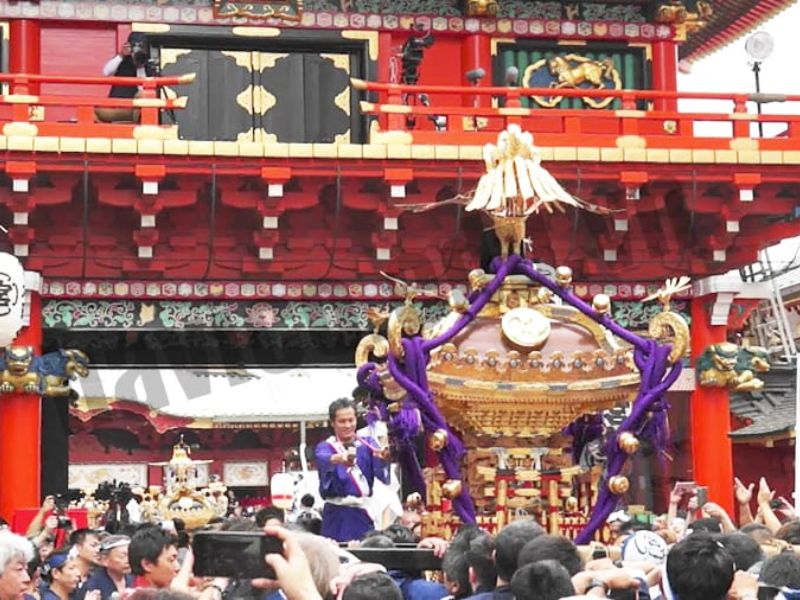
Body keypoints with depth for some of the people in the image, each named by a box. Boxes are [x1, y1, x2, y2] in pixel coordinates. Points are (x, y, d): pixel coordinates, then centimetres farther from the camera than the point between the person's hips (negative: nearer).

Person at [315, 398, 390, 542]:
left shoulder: (367, 443, 8)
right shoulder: (325, 447, 4)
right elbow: (325, 459, -21)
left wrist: (381, 457, -37)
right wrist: (340, 458, -45)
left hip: (364, 513, 1)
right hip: (337, 516, -1)